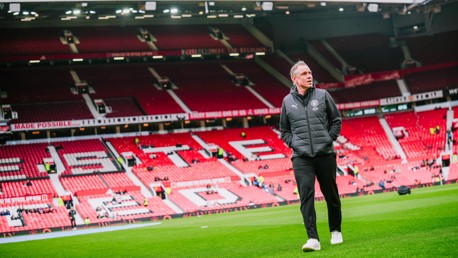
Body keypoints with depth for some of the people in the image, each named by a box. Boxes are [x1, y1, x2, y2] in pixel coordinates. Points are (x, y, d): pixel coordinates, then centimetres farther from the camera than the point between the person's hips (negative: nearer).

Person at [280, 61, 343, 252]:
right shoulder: (288, 101, 6)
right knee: (306, 194, -13)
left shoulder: (322, 95, 4)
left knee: (331, 194, 10)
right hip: (301, 157, 0)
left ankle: (335, 231, 30)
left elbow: (336, 120, 11)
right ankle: (313, 239, -17)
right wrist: (294, 144, 2)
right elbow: (284, 130, 16)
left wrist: (329, 139, 0)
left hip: (325, 154, 0)